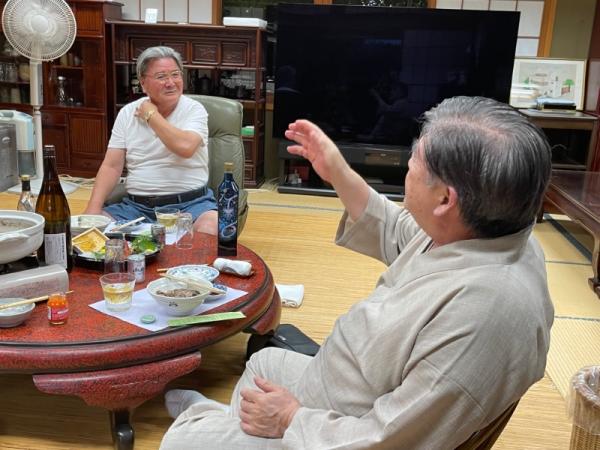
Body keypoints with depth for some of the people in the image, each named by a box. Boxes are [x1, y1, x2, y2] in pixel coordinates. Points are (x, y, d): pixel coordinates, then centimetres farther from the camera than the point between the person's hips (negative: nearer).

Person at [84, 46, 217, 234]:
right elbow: (111, 167, 5)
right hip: (136, 204, 3)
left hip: (190, 203, -3)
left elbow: (185, 147, -23)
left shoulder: (194, 109, -1)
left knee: (211, 229, -34)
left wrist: (151, 115, -8)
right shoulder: (127, 113, 9)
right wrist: (94, 208, -10)